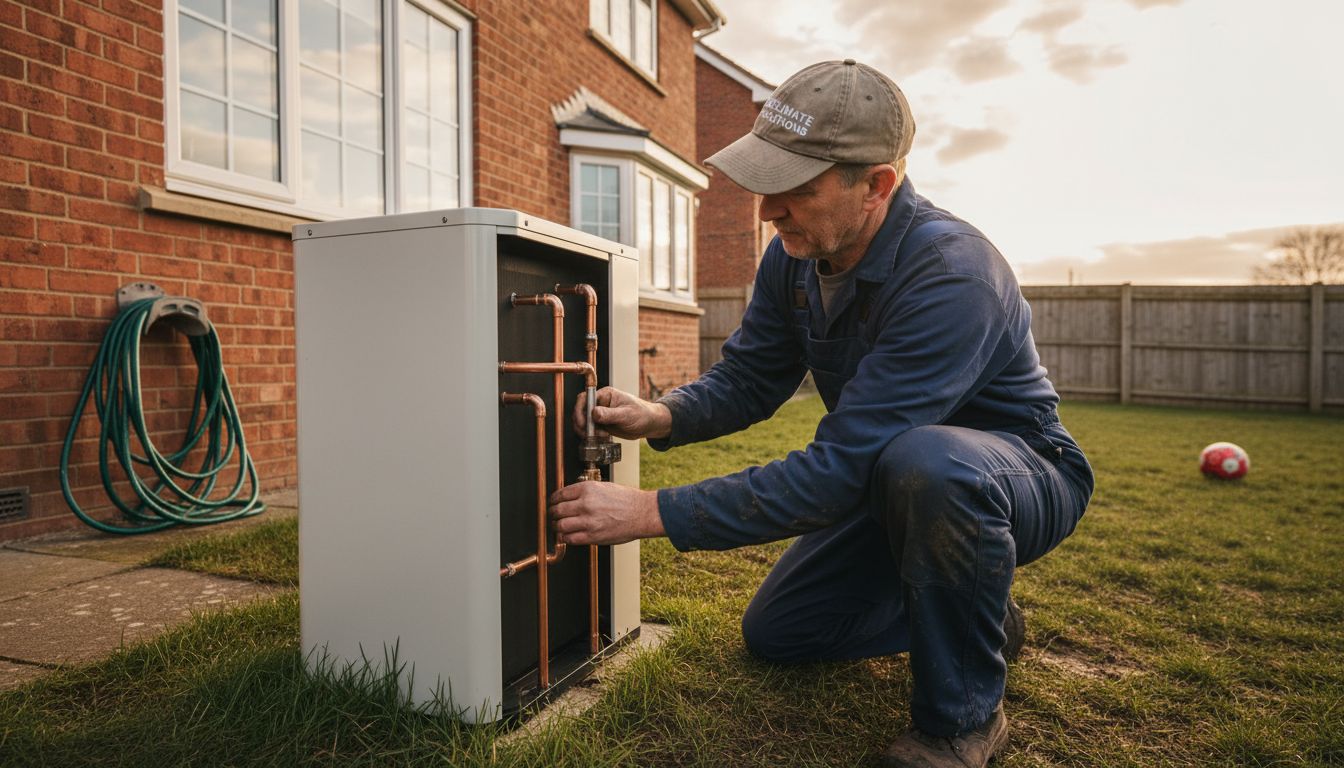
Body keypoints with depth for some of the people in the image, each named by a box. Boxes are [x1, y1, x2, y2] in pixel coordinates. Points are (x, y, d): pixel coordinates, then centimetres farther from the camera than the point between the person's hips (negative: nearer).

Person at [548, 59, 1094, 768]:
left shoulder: (952, 276, -35)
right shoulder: (795, 256, -10)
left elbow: (839, 468, -39)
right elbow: (749, 376, -3)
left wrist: (651, 512, -37)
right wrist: (662, 416, -25)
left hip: (1020, 476, -7)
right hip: (892, 478, 7)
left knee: (927, 463, -43)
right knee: (773, 634, 8)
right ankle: (978, 614, 23)